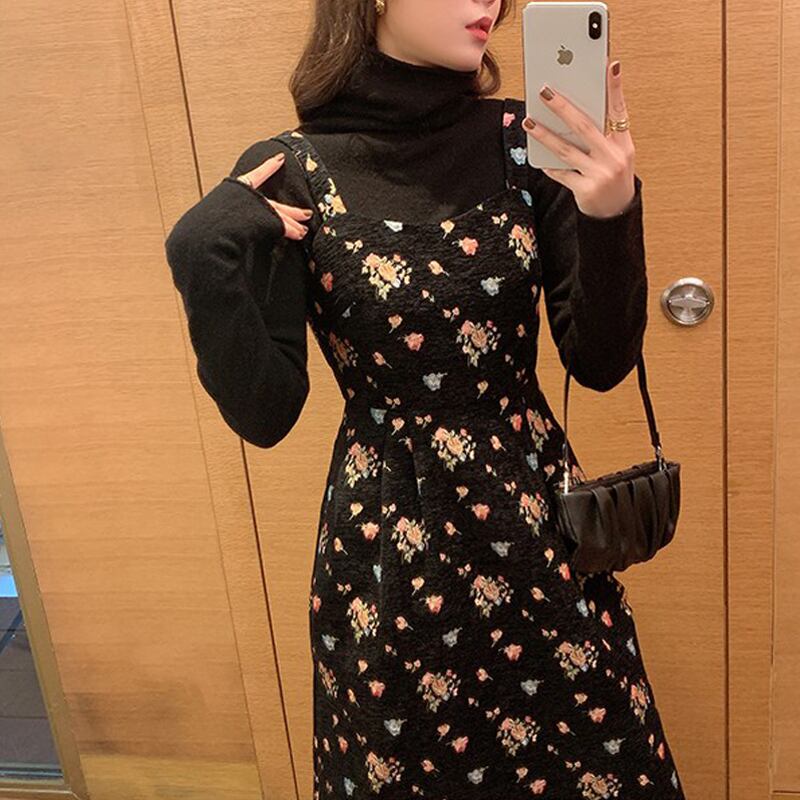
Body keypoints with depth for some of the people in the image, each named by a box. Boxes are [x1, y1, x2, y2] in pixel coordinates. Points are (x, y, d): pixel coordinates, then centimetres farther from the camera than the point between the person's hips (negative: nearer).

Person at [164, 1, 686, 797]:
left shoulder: (525, 141, -4)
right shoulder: (288, 175, -11)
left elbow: (600, 362, -6)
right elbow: (264, 414, -12)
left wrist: (611, 218, -21)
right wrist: (204, 259, -23)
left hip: (538, 526, 3)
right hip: (389, 545, -2)